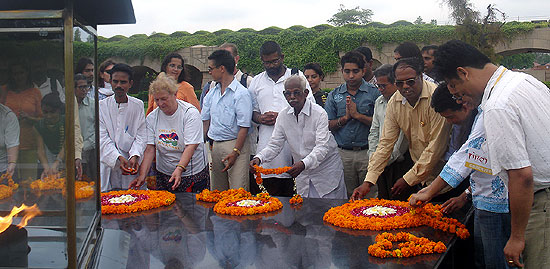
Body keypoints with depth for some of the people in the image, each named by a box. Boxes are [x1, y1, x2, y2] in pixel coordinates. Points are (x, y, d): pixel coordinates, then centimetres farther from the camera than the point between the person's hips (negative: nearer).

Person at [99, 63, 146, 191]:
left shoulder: (138, 105, 6)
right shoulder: (102, 105, 4)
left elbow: (141, 135, 1)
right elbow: (102, 138, -4)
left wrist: (134, 156, -17)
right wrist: (118, 158, -18)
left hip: (132, 165, 0)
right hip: (108, 164, 0)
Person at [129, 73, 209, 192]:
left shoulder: (190, 113, -12)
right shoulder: (152, 117, 1)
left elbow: (191, 146, -20)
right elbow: (150, 149, -5)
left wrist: (179, 169, -33)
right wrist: (142, 175, -18)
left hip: (193, 174, -3)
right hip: (164, 175, 3)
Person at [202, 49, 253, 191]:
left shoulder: (241, 93, -11)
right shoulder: (212, 93, 12)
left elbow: (244, 127, -14)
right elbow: (205, 120, 17)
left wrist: (235, 152, -18)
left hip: (235, 144, -7)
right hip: (215, 145, 7)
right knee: (216, 193, 13)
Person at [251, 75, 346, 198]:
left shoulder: (319, 113, -15)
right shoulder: (283, 115, 1)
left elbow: (322, 147, -24)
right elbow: (274, 144, 1)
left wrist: (304, 164, -41)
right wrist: (259, 158, -19)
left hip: (326, 174, -4)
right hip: (303, 176, 4)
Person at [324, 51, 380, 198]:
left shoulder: (374, 92, 0)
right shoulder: (334, 95, 8)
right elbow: (328, 126, 4)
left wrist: (357, 115, -14)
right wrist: (346, 117, -9)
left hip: (367, 152, -2)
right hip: (343, 154, 3)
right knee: (348, 198, 11)